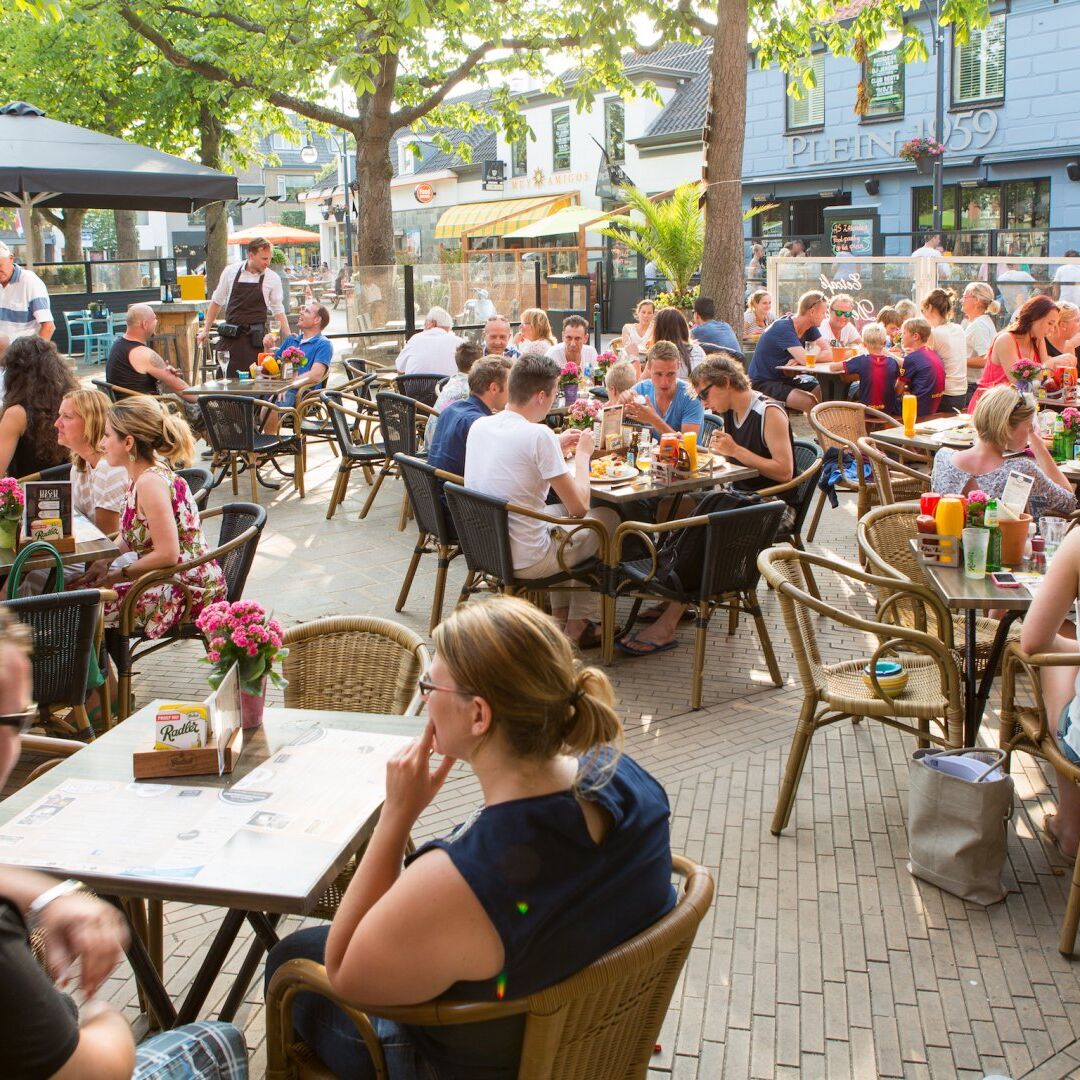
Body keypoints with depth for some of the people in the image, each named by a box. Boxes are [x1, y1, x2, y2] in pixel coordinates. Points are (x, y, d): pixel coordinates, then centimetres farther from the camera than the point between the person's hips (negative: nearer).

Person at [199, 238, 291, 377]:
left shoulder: (273, 278, 0)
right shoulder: (230, 271, 2)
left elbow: (278, 311, 6)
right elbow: (217, 302, 12)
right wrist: (206, 330, 14)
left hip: (255, 338, -1)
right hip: (230, 336, 1)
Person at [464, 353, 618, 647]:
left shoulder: (479, 425, 0)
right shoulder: (539, 435, -22)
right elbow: (580, 507, -16)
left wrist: (556, 447, 16)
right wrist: (582, 454, -3)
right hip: (524, 562, -8)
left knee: (562, 511, 31)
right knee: (608, 518, 14)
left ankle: (561, 616, 35)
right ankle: (579, 625, 23)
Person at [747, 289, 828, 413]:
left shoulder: (810, 327, 4)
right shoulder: (784, 328, -22)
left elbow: (828, 350, -6)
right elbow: (805, 359, -33)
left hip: (786, 379, 8)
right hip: (764, 383, -8)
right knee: (809, 401, -28)